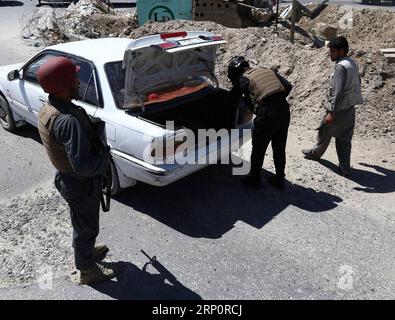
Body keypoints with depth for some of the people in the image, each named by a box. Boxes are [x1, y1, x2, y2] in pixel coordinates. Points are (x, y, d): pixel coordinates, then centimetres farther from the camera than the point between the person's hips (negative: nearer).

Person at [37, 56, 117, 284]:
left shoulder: (48, 109, -3)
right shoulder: (68, 121, -34)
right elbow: (83, 165, -35)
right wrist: (106, 160, -18)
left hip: (68, 178, 9)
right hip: (82, 184, -9)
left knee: (82, 223, 30)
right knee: (86, 227, 13)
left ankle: (87, 251, 54)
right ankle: (88, 271, 36)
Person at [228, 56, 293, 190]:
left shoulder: (243, 79, 4)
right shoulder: (268, 70, 19)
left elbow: (232, 99, 12)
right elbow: (288, 86, 12)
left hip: (267, 114, -6)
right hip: (284, 110, 6)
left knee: (258, 149, 13)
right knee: (279, 148, 19)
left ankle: (254, 179, 27)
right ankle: (279, 179, 31)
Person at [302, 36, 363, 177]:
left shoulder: (341, 66, -21)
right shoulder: (352, 64, 8)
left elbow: (338, 92, -26)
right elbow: (357, 83, 19)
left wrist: (331, 113, -25)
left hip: (338, 109, -8)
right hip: (350, 109, 8)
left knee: (324, 133, 16)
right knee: (344, 139, 12)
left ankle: (316, 153, 39)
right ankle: (345, 168, 15)